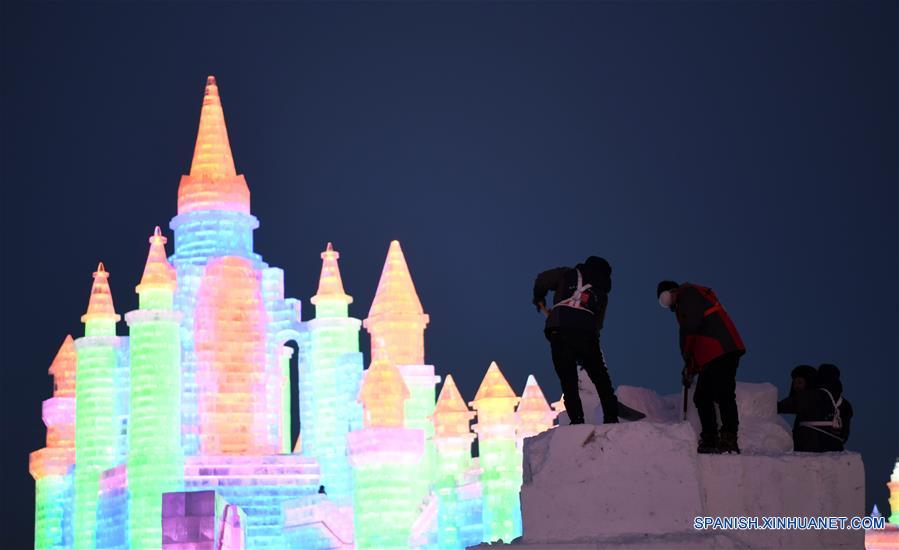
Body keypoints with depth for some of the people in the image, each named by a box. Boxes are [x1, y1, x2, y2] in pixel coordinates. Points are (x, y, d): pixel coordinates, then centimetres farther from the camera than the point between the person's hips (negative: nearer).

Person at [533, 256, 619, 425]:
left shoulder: (569, 274, 16)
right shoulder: (602, 294, 21)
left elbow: (542, 280, 10)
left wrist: (539, 299, 30)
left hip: (558, 333, -1)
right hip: (586, 335, 1)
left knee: (568, 382, 5)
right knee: (601, 379, 13)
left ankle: (577, 420, -5)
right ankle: (611, 417, 5)